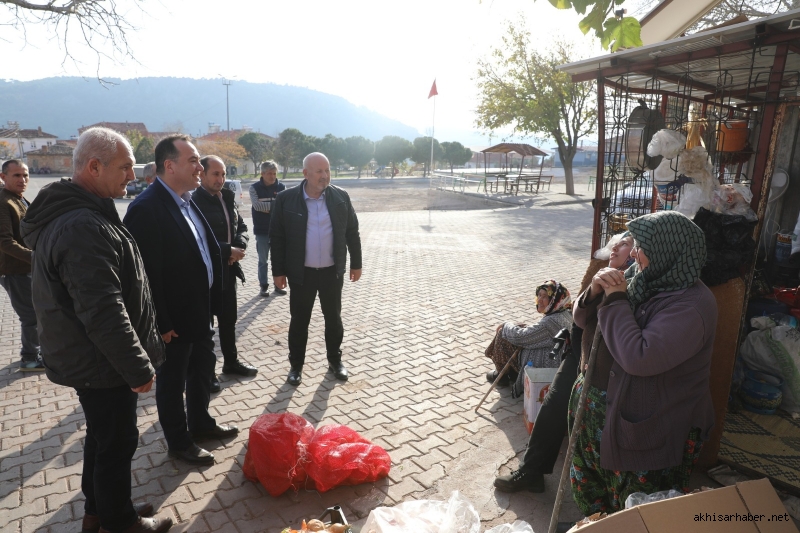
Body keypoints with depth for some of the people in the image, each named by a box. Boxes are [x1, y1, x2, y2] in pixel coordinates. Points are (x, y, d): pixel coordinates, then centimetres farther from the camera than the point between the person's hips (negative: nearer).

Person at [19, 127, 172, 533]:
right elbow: (103, 312, -30)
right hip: (102, 365, -10)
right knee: (117, 443, 8)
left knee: (102, 436, 23)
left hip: (85, 359, 10)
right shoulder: (85, 228, -28)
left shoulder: (67, 214, 9)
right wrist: (138, 367, -20)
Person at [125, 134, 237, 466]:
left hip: (200, 310, 9)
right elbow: (147, 273, -22)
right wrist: (161, 324, -19)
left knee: (203, 369, 22)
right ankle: (179, 442, 29)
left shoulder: (186, 200, 7)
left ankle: (200, 423, 43)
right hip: (173, 318, -8)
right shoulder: (146, 208, -21)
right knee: (172, 382, 11)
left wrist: (211, 304, 11)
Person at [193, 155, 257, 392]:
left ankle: (231, 361, 35)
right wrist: (228, 250, -19)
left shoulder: (228, 199, 7)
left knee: (229, 319, 18)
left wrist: (239, 246, -9)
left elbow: (242, 227, 11)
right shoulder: (194, 202, -16)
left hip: (229, 270, 7)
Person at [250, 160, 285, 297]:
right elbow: (256, 205, -16)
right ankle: (264, 286, 16)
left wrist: (266, 207, -16)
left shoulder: (282, 187, 3)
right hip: (262, 231, -1)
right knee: (262, 260, 6)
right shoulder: (255, 187, -2)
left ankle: (278, 285, 20)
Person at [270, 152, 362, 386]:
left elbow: (352, 232, 5)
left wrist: (356, 264, 5)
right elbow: (277, 237, -4)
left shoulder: (341, 197, -2)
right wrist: (278, 271, -5)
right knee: (299, 321, 9)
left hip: (332, 271, 2)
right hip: (301, 273, -1)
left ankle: (335, 360, 32)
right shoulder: (286, 199, -8)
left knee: (333, 318, 13)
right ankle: (296, 365, 26)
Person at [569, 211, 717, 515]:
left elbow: (640, 358, -35)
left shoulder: (692, 305, -24)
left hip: (649, 430, -8)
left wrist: (615, 301, -25)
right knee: (589, 487, 26)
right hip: (599, 404, 8)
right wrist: (595, 292, -15)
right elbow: (584, 321, 7)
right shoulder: (642, 281, 0)